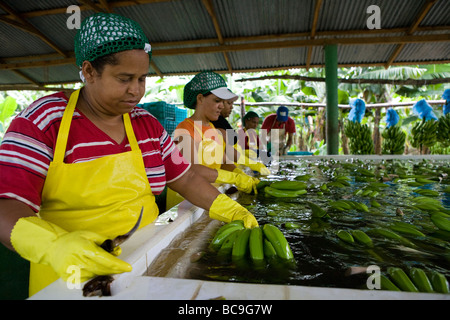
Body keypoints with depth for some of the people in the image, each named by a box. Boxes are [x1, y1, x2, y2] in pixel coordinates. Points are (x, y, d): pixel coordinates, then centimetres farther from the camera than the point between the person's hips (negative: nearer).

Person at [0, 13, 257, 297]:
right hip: (68, 278, -3)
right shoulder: (43, 120, -11)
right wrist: (56, 246, -37)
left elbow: (185, 178, 5)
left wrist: (230, 210, -5)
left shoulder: (148, 123, 2)